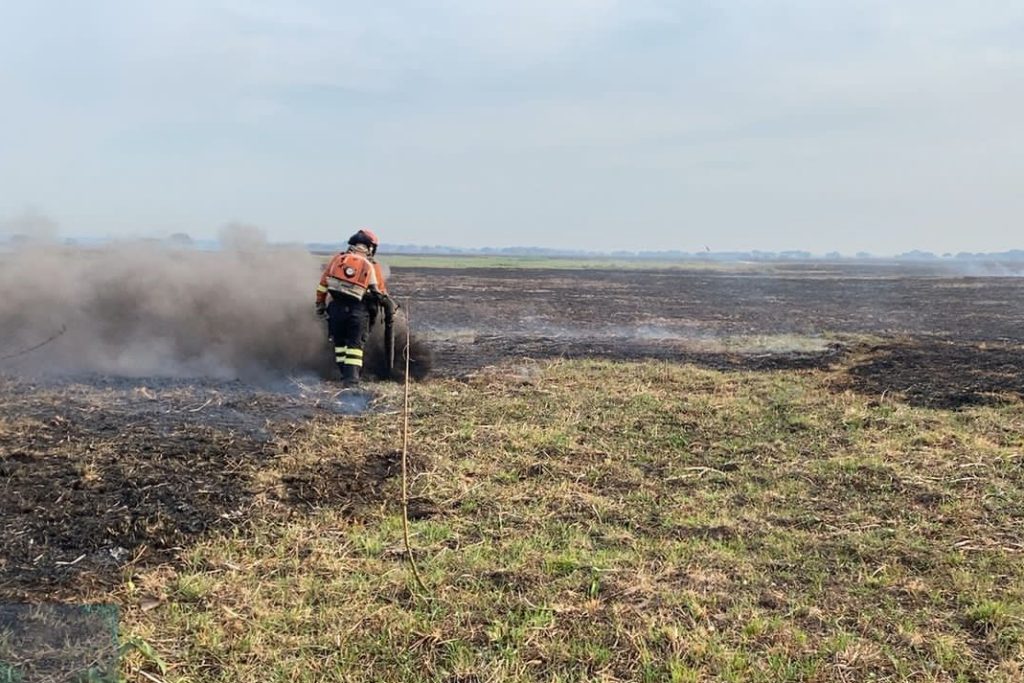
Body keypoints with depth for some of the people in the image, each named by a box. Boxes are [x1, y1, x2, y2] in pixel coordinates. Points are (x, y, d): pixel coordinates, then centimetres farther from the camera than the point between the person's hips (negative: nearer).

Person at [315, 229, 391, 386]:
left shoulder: (338, 258, 11)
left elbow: (323, 284, 10)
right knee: (355, 344, 5)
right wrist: (388, 304, 27)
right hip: (358, 310, -2)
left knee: (340, 342, 16)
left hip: (335, 307, 2)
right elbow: (381, 293, 9)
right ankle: (352, 377, -4)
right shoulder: (373, 266, 6)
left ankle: (345, 374, 17)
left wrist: (320, 305, 17)